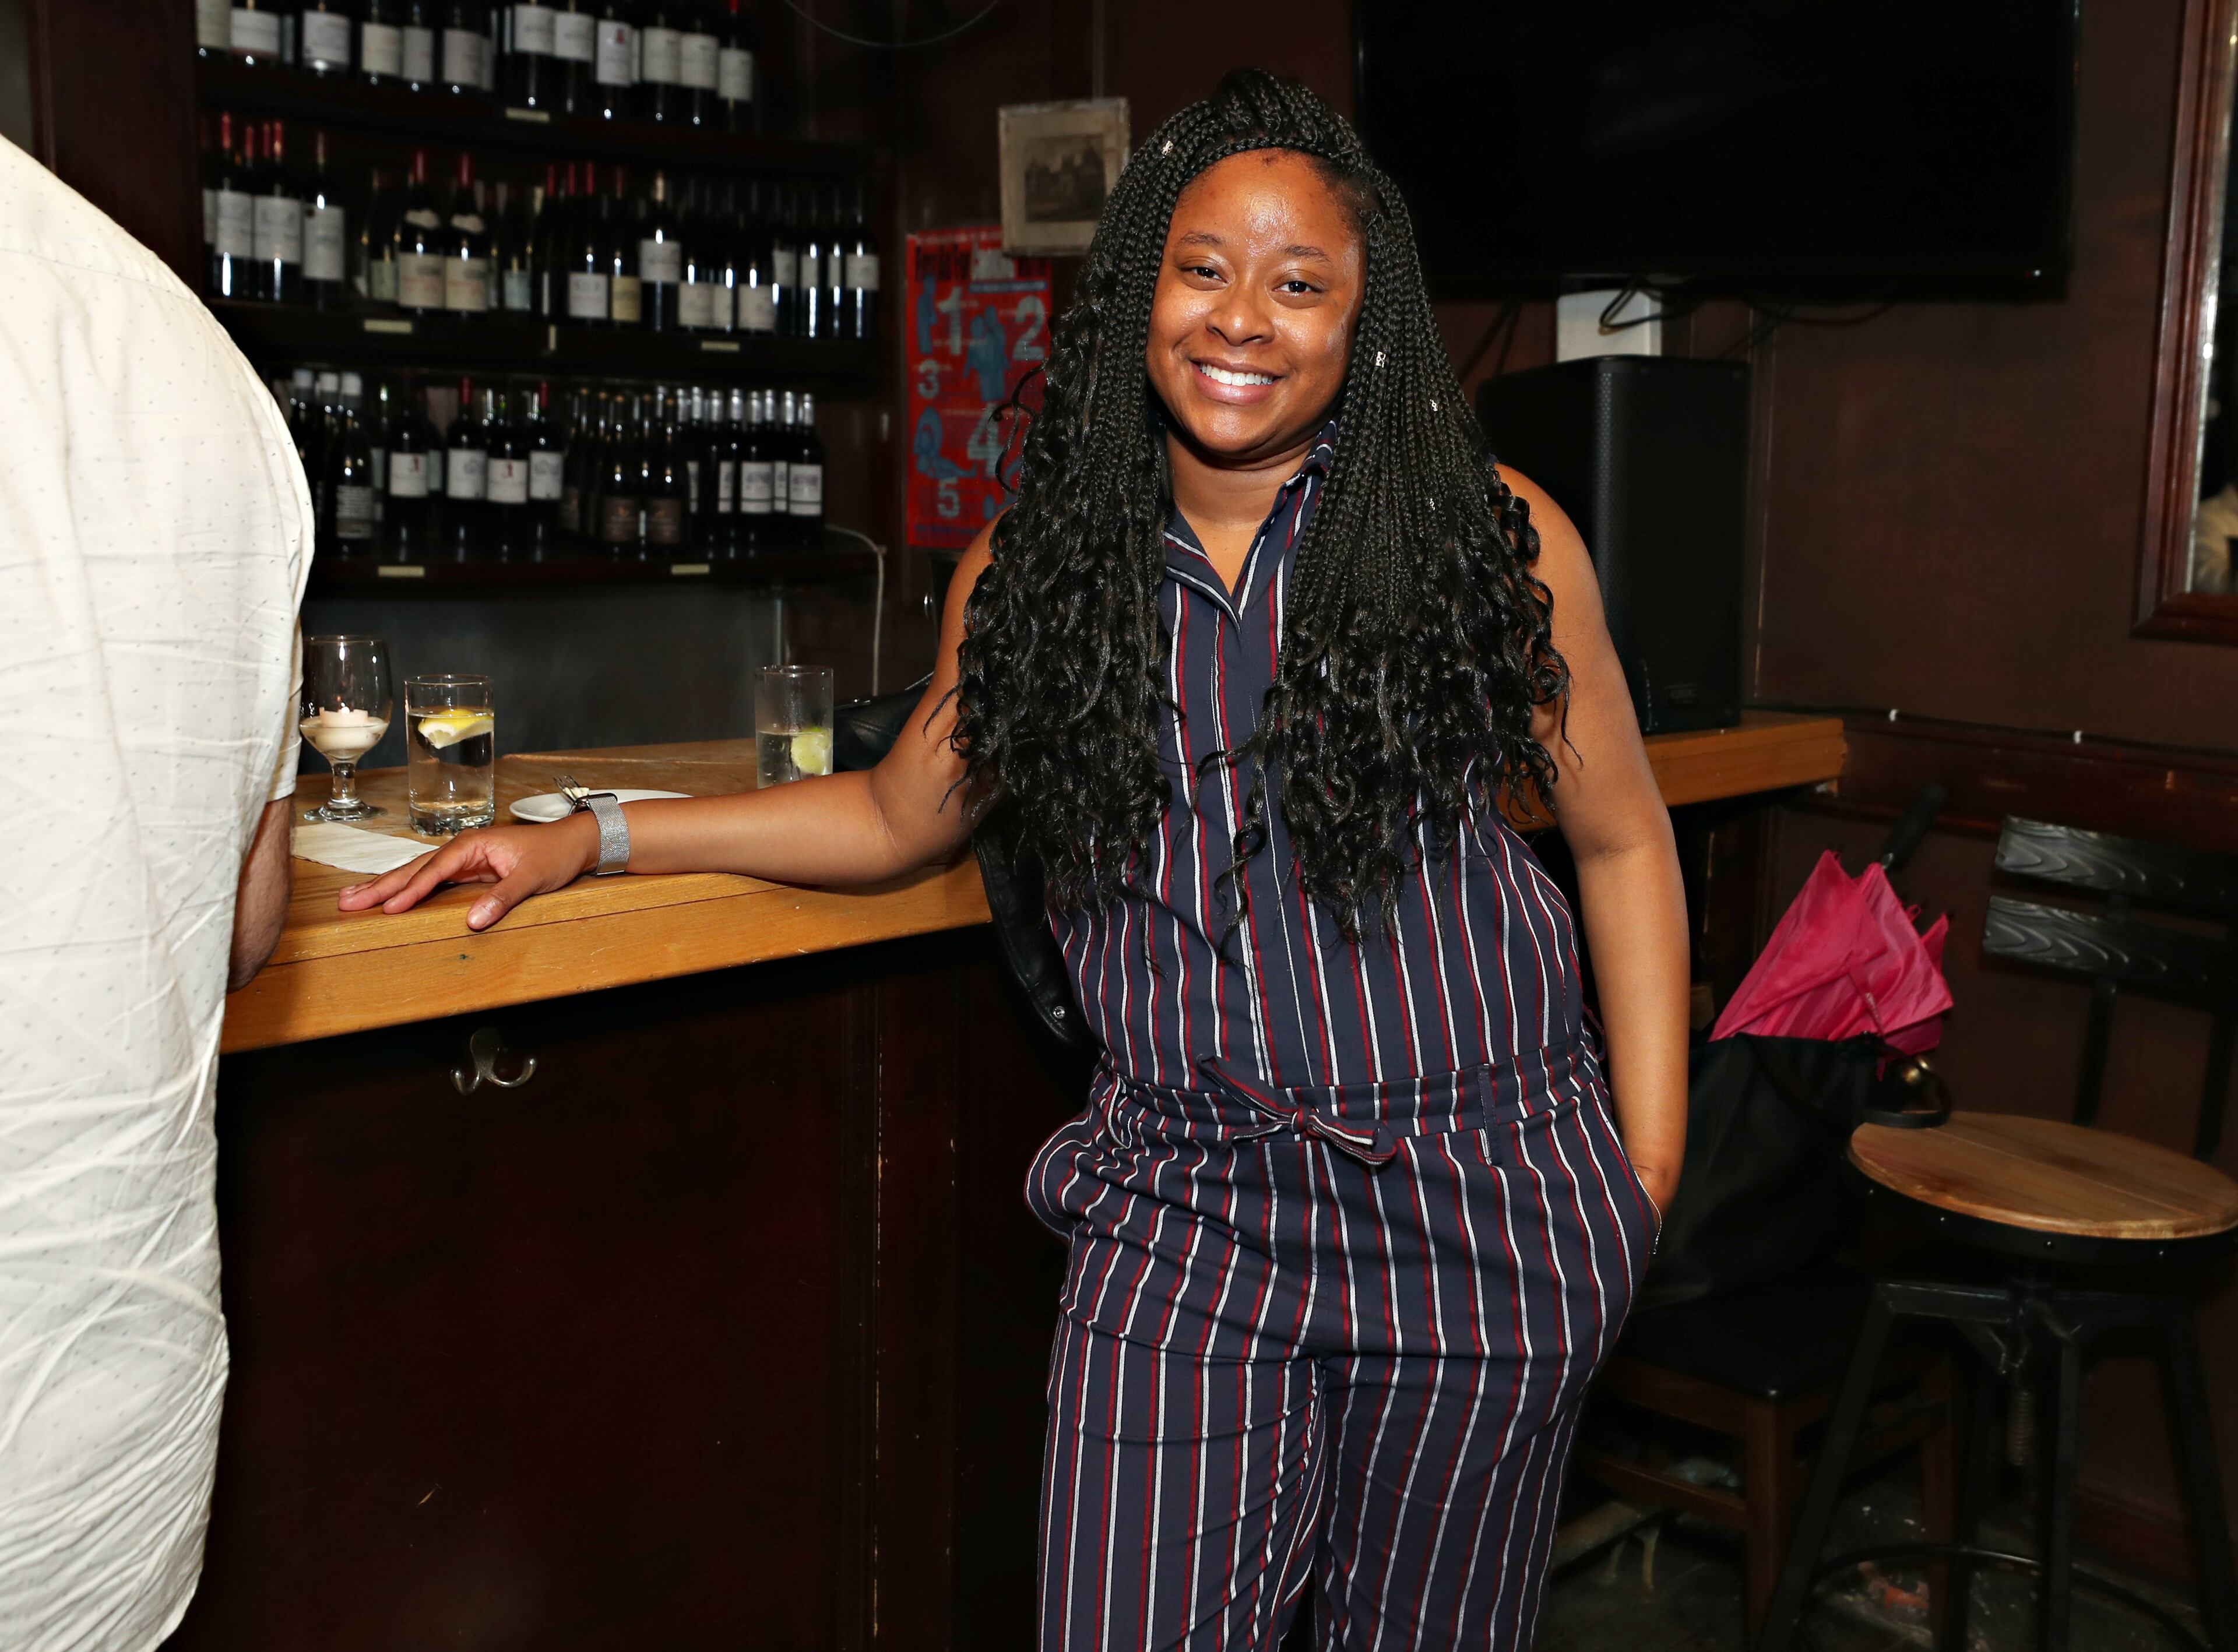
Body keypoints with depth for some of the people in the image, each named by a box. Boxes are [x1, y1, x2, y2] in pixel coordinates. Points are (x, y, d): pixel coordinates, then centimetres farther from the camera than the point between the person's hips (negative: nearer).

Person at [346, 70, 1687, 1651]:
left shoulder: (1494, 536, -3)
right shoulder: (1036, 566, 2)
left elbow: (1622, 840, 6)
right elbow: (902, 812, 15)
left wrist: (1647, 1178, 1)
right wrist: (589, 837, 10)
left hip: (1481, 1200, 0)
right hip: (1185, 1209, 1)